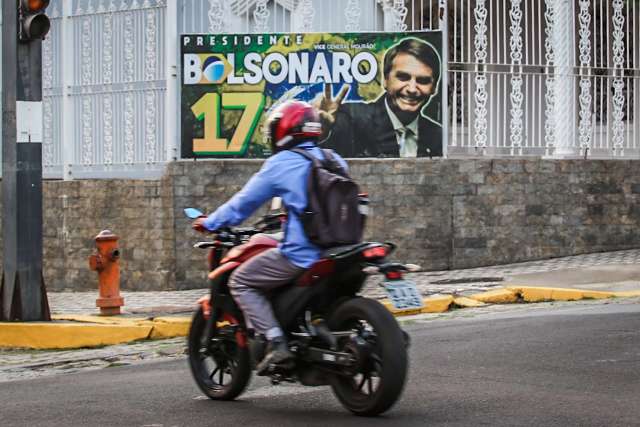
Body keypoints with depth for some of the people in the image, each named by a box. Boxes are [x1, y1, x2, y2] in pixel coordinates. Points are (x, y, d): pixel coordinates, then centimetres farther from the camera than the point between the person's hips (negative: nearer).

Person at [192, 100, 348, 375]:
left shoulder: (281, 164, -4)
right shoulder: (335, 161, 14)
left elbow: (244, 202, 2)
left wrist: (210, 223, 16)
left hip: (301, 255, -7)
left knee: (240, 281, 5)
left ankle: (276, 342, -9)